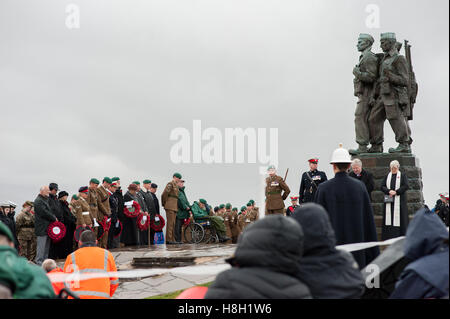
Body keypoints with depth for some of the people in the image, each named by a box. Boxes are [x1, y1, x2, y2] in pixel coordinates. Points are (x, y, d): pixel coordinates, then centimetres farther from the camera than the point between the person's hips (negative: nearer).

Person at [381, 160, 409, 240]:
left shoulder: (402, 175, 5)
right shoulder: (387, 176, 14)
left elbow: (405, 186, -5)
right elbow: (382, 186, 6)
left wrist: (396, 192, -15)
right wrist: (389, 191, -12)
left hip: (399, 200, -2)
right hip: (389, 200, 2)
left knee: (399, 218, -5)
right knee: (389, 217, -2)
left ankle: (401, 236, -1)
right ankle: (389, 238, -1)